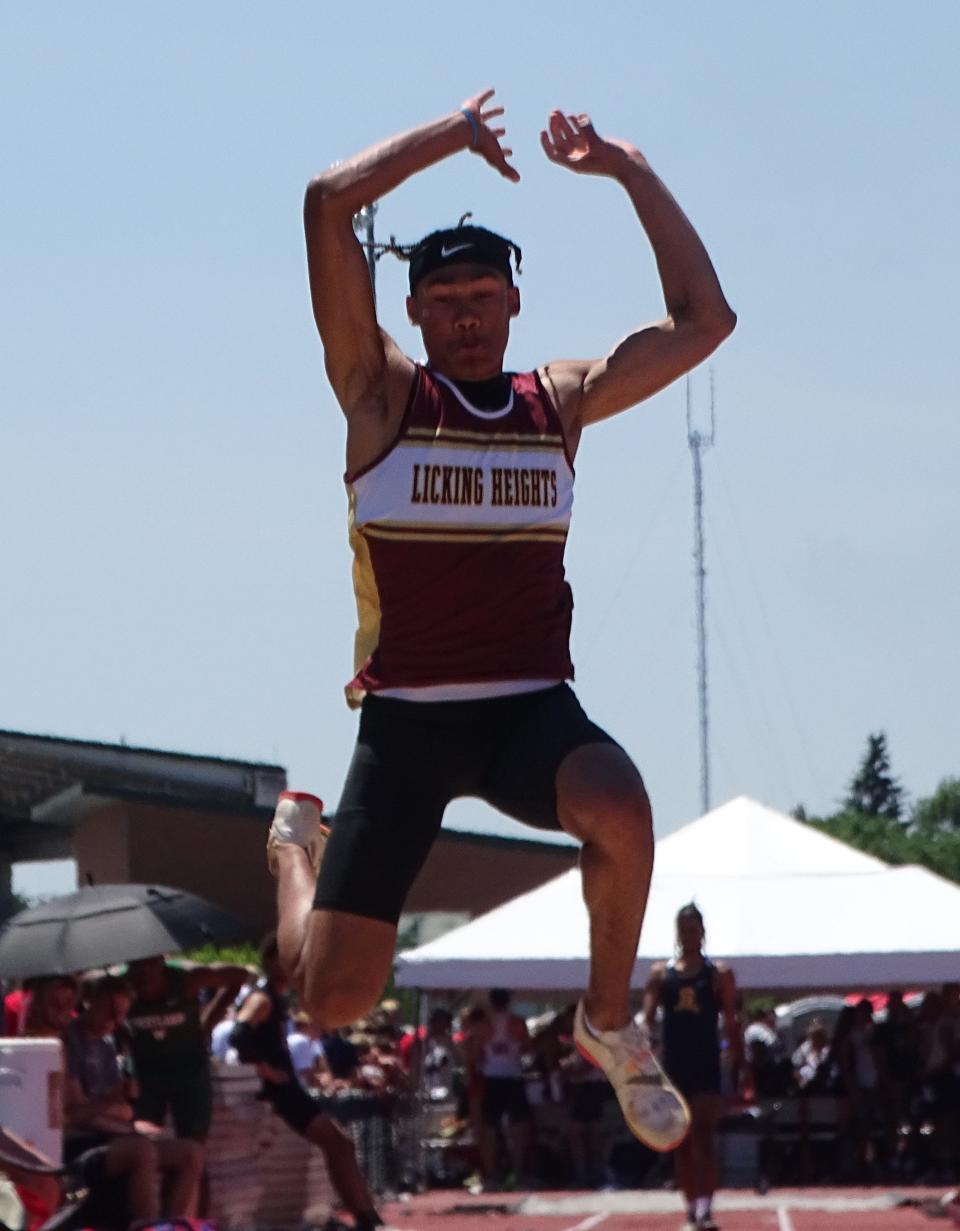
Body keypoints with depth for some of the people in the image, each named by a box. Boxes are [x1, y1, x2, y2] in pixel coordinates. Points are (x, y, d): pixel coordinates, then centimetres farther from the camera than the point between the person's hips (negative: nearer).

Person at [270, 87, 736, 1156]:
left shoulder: (559, 404, 10)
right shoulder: (382, 397, 1)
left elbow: (702, 321, 6)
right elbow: (327, 207, -10)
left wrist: (630, 173, 7)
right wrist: (452, 135, 0)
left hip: (532, 709, 1)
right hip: (405, 717, -1)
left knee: (620, 809, -36)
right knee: (332, 1000, -4)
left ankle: (610, 1021, -8)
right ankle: (296, 843, 34)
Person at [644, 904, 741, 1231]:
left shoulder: (719, 974, 3)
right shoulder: (661, 974, 8)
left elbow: (731, 1023, 2)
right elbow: (648, 1016, -1)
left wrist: (740, 1064, -3)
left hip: (706, 1065, -3)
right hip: (673, 1065, 3)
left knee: (704, 1137, -15)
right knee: (682, 1143, 8)